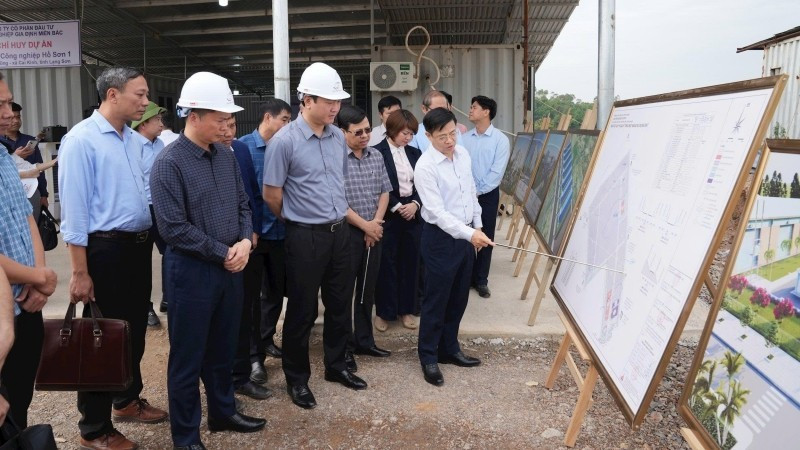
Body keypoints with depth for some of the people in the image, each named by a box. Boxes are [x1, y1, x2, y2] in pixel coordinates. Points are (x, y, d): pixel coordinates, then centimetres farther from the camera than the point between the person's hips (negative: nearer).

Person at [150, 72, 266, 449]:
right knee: (187, 358, 8)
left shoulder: (226, 156, 5)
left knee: (223, 350, 20)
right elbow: (173, 228, -18)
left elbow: (243, 204, 12)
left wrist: (245, 241, -7)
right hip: (191, 271, -6)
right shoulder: (168, 164, -15)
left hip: (230, 268, 6)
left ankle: (223, 412, 39)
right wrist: (223, 253, -14)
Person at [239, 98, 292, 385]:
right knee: (251, 294, 5)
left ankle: (266, 339, 37)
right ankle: (254, 355, 16)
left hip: (280, 231, 5)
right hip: (254, 231, -5)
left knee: (277, 291, 16)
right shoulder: (244, 146, -8)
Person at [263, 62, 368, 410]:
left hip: (339, 232, 6)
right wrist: (299, 221, 5)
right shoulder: (284, 141, -15)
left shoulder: (338, 137, 4)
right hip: (306, 236, -6)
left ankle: (336, 365, 36)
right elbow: (271, 194, -8)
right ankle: (297, 378, 24)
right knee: (302, 311, 6)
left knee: (339, 304, 17)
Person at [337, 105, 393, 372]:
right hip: (347, 233, -6)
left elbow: (384, 192, 9)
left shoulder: (377, 156, 7)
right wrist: (364, 225, -12)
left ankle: (364, 340, 29)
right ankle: (343, 348, 14)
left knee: (367, 289, 15)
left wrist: (376, 223, -4)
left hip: (374, 232, 6)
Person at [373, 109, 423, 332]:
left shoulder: (414, 153, 10)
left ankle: (406, 309, 22)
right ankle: (384, 311, 16)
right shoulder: (377, 153, -7)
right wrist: (397, 207, -14)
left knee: (410, 263, 10)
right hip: (388, 216, -5)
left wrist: (415, 204, -9)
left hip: (413, 214, 5)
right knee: (386, 264, 3)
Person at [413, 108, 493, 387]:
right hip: (441, 237, -7)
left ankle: (449, 349, 31)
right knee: (436, 301, 3)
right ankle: (428, 357, 18)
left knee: (458, 299, 16)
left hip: (466, 234, 7)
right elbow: (438, 212, -25)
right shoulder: (425, 167, -20)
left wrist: (478, 228, 14)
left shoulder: (463, 154, 3)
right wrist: (469, 234, -34)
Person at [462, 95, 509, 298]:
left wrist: (478, 191, -13)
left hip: (488, 195, -2)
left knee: (485, 237, 5)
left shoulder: (500, 139, -7)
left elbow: (497, 172, -12)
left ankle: (481, 280, 15)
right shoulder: (464, 138, 3)